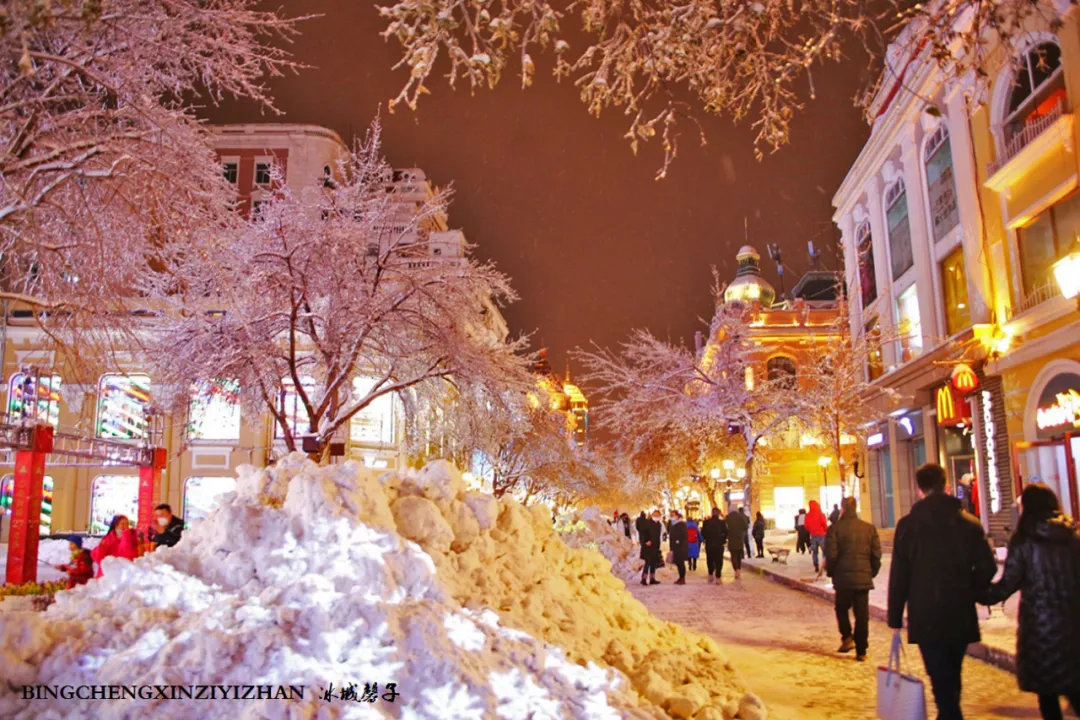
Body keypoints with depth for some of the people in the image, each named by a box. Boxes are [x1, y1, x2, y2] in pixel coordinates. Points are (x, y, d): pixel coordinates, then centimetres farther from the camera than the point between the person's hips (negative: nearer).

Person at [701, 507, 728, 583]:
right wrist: (723, 540, 7)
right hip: (719, 545, -1)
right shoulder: (722, 522, -7)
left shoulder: (706, 522, -4)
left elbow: (703, 533, -4)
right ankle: (717, 577, 0)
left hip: (709, 545, 1)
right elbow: (726, 533, -8)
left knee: (710, 560, 16)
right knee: (718, 561, 4)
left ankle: (711, 575, 15)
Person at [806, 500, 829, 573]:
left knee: (814, 552, 9)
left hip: (813, 535, 4)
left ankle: (816, 567, 8)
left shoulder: (808, 515, 0)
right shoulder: (820, 514, -11)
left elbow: (806, 526, 4)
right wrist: (827, 531, 9)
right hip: (821, 534, -4)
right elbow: (824, 524, -10)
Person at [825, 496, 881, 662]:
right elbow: (877, 554, 3)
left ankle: (847, 637, 1)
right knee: (862, 615, 7)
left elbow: (831, 555, -10)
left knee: (842, 609, 18)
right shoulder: (870, 528, 3)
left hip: (843, 578, -2)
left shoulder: (835, 528, -7)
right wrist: (872, 573, 16)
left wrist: (831, 572, 6)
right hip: (864, 578, 2)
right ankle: (861, 651, 9)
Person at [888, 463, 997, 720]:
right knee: (951, 678, 20)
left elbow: (899, 575, -7)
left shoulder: (908, 524, -7)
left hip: (926, 616, -3)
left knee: (941, 682, -1)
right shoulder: (969, 523, 0)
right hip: (961, 616, 4)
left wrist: (895, 618, 0)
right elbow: (987, 567, -2)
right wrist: (969, 594, 15)